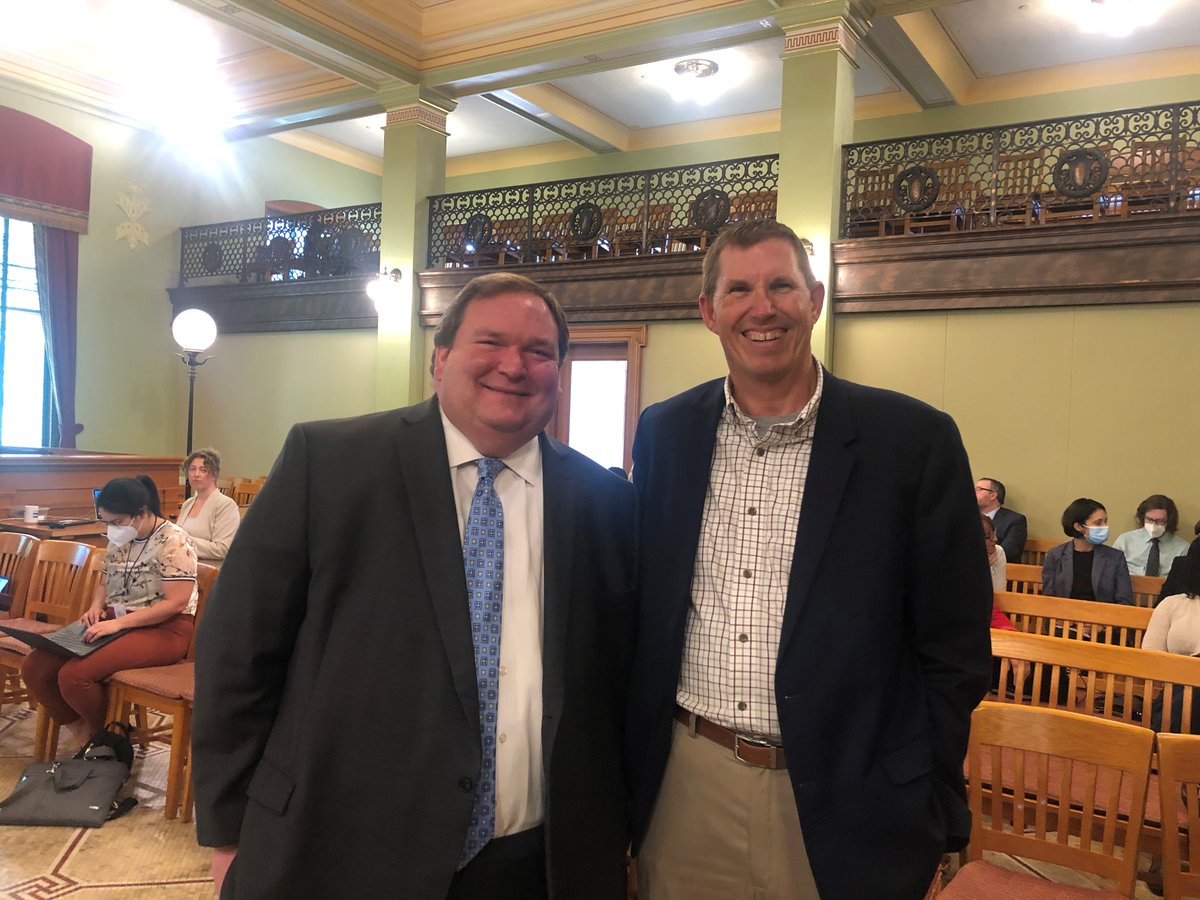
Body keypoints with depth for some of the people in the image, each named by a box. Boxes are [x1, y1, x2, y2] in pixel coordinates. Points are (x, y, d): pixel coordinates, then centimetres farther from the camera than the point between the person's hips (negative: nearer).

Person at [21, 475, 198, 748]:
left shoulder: (172, 542, -15)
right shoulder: (121, 539, 9)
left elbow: (176, 603, -20)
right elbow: (105, 583, 22)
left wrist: (119, 623, -24)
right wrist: (96, 607, -1)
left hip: (162, 630, -8)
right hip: (117, 622, 9)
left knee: (74, 675, -26)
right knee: (34, 667, -7)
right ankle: (87, 735, 6)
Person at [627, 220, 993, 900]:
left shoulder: (915, 441, -9)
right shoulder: (665, 433, 1)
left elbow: (955, 650, -5)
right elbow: (641, 609, 8)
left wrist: (930, 820, -4)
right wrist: (632, 764, 7)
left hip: (844, 803, -2)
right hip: (683, 783, 3)